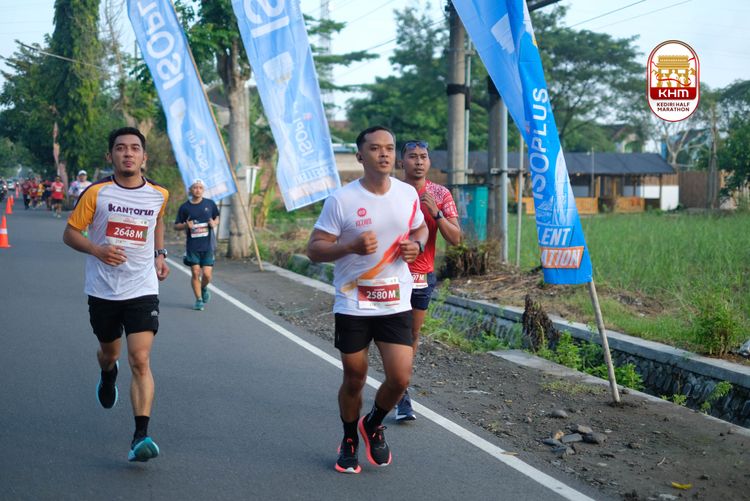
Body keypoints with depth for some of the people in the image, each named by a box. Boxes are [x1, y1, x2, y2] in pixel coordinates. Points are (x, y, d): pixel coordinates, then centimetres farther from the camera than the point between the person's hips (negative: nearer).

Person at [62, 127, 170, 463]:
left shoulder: (158, 194, 1)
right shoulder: (96, 193, -7)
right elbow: (70, 233, -1)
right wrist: (97, 250, -20)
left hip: (142, 290, 0)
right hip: (102, 291, 1)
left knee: (140, 360, -14)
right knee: (109, 352, 19)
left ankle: (141, 436, -15)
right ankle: (108, 375, 58)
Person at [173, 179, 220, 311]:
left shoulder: (210, 204, 4)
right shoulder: (184, 207, 1)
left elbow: (217, 218, 19)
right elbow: (176, 226, 7)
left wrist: (214, 223, -4)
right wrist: (186, 225, -13)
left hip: (208, 245, 1)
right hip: (192, 246, 0)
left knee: (207, 274, -4)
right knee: (195, 273, -2)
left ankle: (204, 288, 30)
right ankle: (199, 299, 13)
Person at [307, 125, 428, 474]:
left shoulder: (408, 194, 3)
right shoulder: (341, 200, -9)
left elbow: (420, 228, 21)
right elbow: (314, 249, -9)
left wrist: (416, 245, -3)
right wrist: (351, 246, -27)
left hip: (396, 303, 3)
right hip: (352, 305, -2)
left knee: (399, 378, -6)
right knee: (354, 379, 9)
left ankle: (373, 425, 27)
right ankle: (349, 442, 35)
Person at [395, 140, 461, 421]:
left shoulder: (441, 195, 1)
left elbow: (455, 238, -5)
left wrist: (436, 213, -19)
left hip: (424, 276, 3)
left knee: (413, 334, 11)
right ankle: (402, 398, -2)